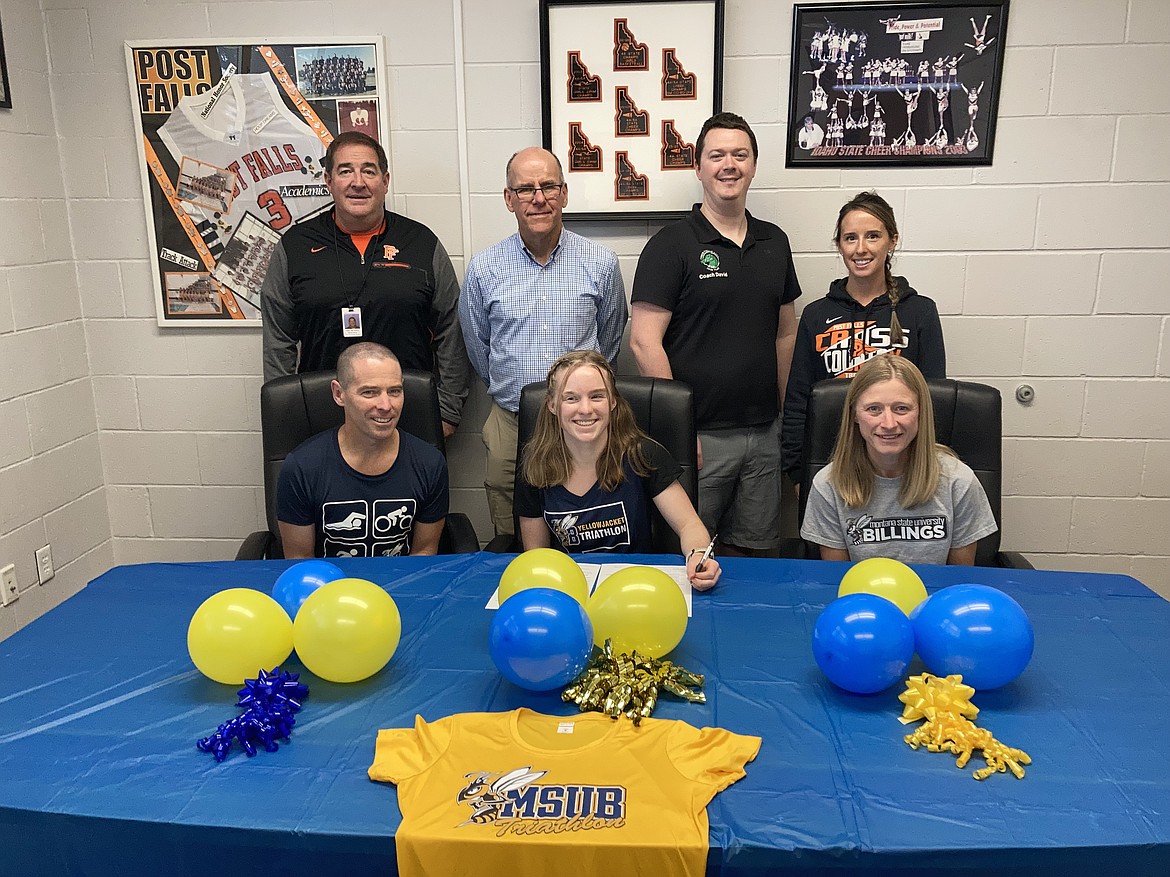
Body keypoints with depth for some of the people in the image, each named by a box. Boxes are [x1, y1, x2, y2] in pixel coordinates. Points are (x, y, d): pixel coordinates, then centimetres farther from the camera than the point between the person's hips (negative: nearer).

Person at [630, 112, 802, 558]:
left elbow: (785, 333, 16)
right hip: (699, 435, -5)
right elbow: (644, 342, -12)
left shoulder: (774, 242, 11)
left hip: (764, 433, 5)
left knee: (759, 551, 14)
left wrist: (787, 412, 10)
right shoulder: (672, 244, -7)